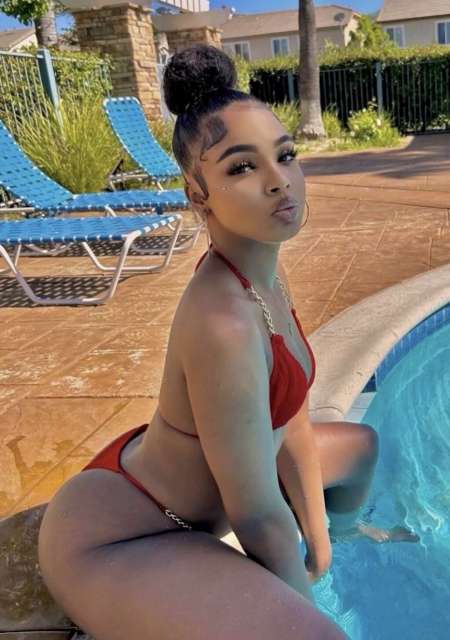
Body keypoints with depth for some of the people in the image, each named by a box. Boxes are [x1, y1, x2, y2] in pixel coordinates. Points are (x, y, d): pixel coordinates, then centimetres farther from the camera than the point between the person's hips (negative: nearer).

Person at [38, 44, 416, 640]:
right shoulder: (224, 323, -35)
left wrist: (319, 540, 10)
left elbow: (293, 423, 1)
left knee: (361, 445, 23)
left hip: (178, 480, 9)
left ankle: (341, 549, 50)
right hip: (114, 539, -9)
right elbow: (257, 515, -25)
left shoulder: (264, 269, -7)